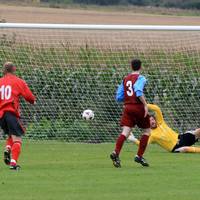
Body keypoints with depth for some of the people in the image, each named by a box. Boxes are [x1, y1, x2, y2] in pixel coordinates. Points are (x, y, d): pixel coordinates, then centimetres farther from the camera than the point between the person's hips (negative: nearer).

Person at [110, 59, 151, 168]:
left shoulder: (125, 79, 14)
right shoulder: (140, 78, -4)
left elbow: (119, 97, 15)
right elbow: (138, 92, -23)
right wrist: (145, 105, -23)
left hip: (127, 107, 5)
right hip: (138, 107, -5)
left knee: (125, 132, -7)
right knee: (147, 130, 14)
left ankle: (116, 153, -30)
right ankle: (139, 156, 9)